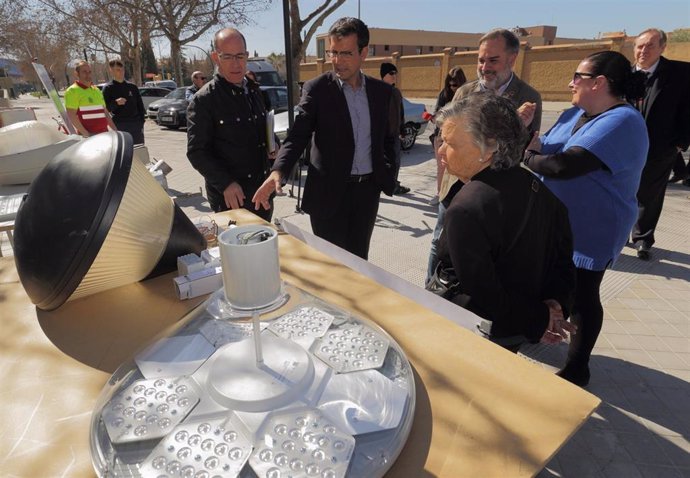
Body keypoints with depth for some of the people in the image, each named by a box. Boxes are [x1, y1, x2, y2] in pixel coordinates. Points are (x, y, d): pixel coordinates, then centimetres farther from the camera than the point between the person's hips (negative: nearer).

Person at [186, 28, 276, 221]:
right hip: (230, 197, -6)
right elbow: (196, 152, -12)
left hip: (263, 189, 6)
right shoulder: (203, 101, -11)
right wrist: (226, 184, -20)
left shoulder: (254, 91, 9)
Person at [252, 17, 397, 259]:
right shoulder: (316, 89, -5)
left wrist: (388, 177, 4)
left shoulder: (382, 91, 5)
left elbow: (389, 138, 15)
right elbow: (298, 135, -13)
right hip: (329, 191, -3)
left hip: (368, 190, 3)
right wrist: (278, 171, -30)